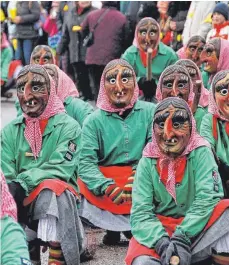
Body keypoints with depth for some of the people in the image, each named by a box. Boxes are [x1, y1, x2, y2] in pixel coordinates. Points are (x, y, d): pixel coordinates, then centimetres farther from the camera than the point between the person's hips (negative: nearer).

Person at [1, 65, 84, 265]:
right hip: (19, 202, 3)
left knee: (52, 189, -35)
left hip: (58, 198, -3)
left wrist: (24, 182, -27)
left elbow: (61, 168, -15)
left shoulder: (68, 126, -2)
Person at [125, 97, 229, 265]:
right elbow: (141, 213, -9)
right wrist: (162, 243, -28)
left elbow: (207, 198, -15)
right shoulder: (148, 162, -1)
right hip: (161, 229, 1)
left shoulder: (201, 153, -4)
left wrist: (182, 239, -27)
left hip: (196, 229, 0)